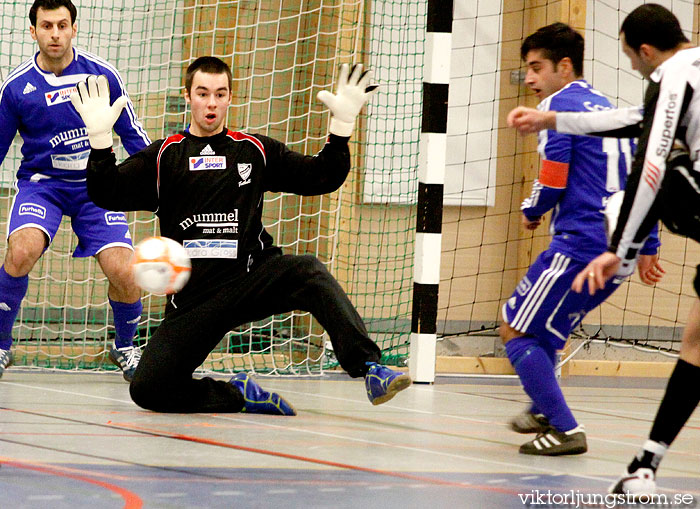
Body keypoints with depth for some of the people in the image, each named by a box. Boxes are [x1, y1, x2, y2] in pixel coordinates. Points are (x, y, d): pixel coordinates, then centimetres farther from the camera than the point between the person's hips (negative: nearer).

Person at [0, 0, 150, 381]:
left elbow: (131, 132, 8)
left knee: (124, 273, -15)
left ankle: (124, 348, 18)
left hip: (95, 184, 1)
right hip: (41, 182, -1)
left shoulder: (102, 75, -4)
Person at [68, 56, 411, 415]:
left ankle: (369, 367, -39)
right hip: (192, 297, 0)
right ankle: (239, 395, 2)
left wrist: (342, 125, -2)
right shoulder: (164, 156, 7)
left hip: (252, 278, 0)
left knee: (309, 272, -32)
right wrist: (100, 137, -14)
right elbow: (107, 195, -1)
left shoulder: (255, 151, 11)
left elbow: (322, 178, 11)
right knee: (147, 389, -18)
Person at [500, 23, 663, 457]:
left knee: (516, 332, -3)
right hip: (619, 249, 9)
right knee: (537, 323, 25)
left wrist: (531, 213, 10)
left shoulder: (560, 104, -6)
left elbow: (553, 182, -11)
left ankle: (565, 430, -9)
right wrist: (647, 249, 25)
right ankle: (545, 411, 35)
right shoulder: (609, 109, 21)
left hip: (581, 242, -9)